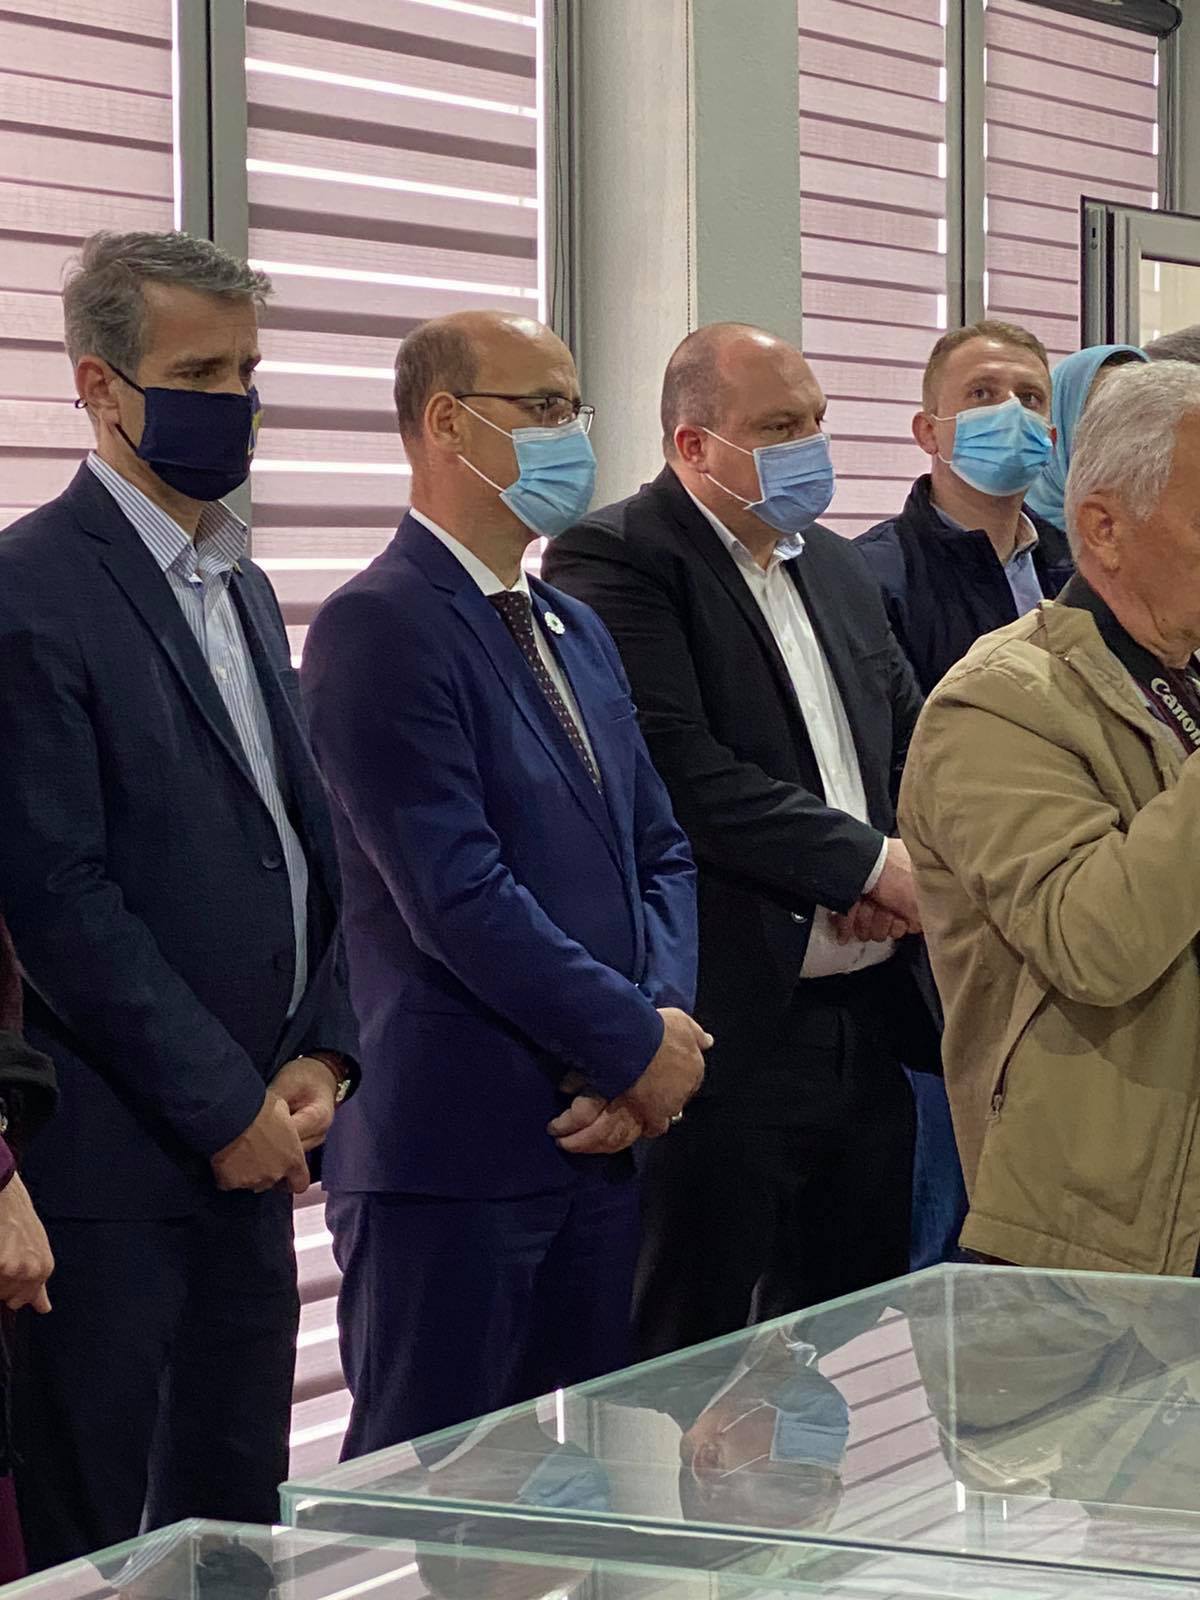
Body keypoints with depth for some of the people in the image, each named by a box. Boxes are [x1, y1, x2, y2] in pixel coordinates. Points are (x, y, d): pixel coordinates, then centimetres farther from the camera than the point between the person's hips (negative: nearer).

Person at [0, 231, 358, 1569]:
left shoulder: (240, 587, 15)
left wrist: (321, 1055, 2)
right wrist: (225, 1107, -13)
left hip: (248, 1142, 8)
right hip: (110, 1157, -8)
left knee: (235, 1522, 12)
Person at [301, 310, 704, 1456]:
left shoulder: (575, 631, 18)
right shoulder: (381, 626, -12)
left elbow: (660, 852, 17)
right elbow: (457, 895, -19)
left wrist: (664, 1027, -3)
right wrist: (639, 1047, -12)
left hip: (595, 1137, 8)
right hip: (452, 1150, -8)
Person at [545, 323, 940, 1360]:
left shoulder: (839, 571, 18)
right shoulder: (616, 561, -8)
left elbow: (914, 748, 18)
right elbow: (680, 769, -19)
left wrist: (907, 868, -4)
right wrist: (871, 861, -14)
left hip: (870, 1029, 8)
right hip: (731, 1031, -8)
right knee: (698, 1352, 0)